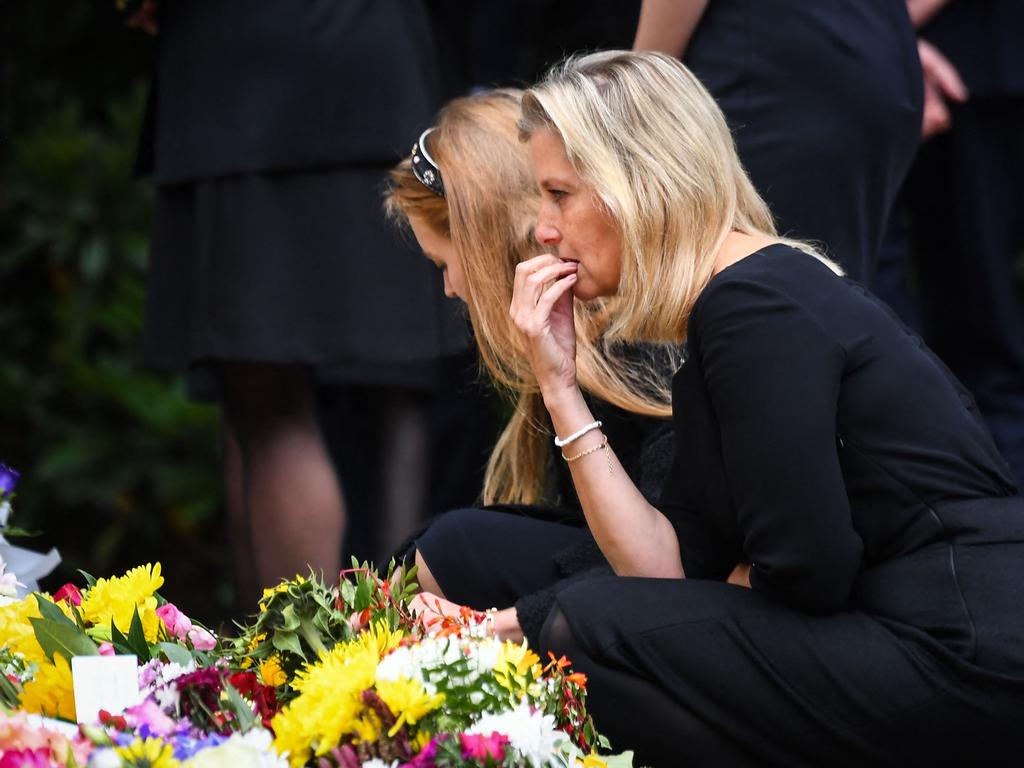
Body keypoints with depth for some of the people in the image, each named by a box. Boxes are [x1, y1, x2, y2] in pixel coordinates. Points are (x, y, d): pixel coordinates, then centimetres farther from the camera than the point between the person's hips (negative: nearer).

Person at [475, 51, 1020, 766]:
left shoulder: (753, 305, -13)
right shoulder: (721, 305, 17)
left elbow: (806, 572, -19)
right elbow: (669, 569, 10)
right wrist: (560, 385, 7)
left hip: (965, 653, -10)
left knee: (587, 633, -7)